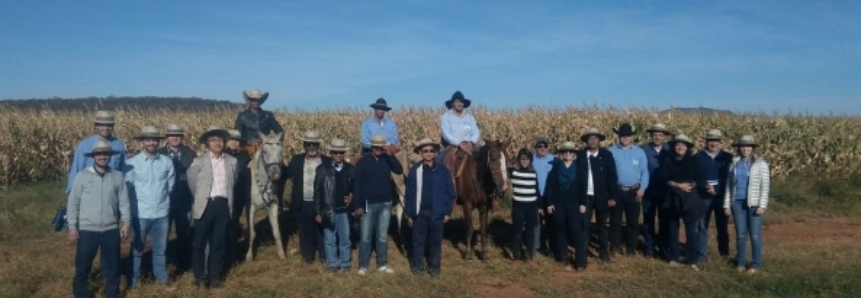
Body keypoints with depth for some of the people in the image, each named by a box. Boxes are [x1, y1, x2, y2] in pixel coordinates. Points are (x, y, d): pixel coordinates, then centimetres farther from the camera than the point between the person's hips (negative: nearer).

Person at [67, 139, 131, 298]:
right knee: (82, 266, 11)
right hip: (87, 230, -1)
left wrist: (126, 223, -1)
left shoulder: (118, 176, 1)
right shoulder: (82, 176, -3)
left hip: (111, 230, 1)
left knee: (112, 266, 13)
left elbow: (124, 202, 4)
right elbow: (73, 203, -1)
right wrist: (72, 226, -4)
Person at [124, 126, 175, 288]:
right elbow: (127, 188, 0)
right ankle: (133, 281, 28)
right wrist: (138, 202, 6)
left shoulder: (167, 162, -2)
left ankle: (161, 278, 31)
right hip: (140, 214, -2)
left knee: (160, 249, 15)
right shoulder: (132, 163, -8)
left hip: (162, 213, 2)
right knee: (137, 249, 13)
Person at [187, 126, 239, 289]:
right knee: (200, 242, 7)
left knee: (218, 242, 10)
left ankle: (214, 275, 21)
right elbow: (192, 182, 9)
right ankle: (200, 275, 21)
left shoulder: (232, 161, 4)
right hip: (206, 205, -2)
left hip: (224, 205, 2)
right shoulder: (199, 161, -3)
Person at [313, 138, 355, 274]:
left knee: (345, 238, 12)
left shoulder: (350, 169, 0)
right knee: (330, 239, 10)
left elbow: (355, 187, 10)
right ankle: (332, 264, 23)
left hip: (344, 210, 1)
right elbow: (317, 192, -4)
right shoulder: (322, 169, -5)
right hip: (328, 210, -1)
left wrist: (352, 196, -11)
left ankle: (345, 263, 26)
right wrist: (318, 212, -6)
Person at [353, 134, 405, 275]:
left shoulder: (387, 160, 5)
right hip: (368, 205, -2)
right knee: (366, 237, 3)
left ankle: (382, 264, 20)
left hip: (385, 205, 2)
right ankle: (363, 265, 14)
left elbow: (399, 170, -12)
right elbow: (357, 184, -5)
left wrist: (390, 155, -15)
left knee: (382, 237, 10)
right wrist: (358, 205, -10)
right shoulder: (363, 162, -3)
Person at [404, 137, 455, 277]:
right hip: (419, 213, 0)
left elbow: (450, 193, 1)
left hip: (437, 213, 0)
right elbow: (409, 193, -1)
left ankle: (434, 266, 23)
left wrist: (447, 212, -3)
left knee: (435, 241, 10)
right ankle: (417, 265, 24)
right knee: (418, 241, 10)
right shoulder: (414, 170, -4)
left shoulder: (443, 170, -3)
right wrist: (409, 213, -2)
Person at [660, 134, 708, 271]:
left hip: (690, 199, 0)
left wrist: (691, 185, -14)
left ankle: (692, 260, 3)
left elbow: (700, 180, 3)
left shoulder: (693, 161, 8)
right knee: (673, 229, 5)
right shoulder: (667, 162, 6)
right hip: (673, 199, 0)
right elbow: (664, 180, -5)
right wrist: (678, 185, -15)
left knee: (691, 230, -3)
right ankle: (673, 258, 14)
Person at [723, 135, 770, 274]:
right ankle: (740, 262, 16)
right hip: (737, 203, 3)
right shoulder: (734, 163, 7)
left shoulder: (761, 163, -2)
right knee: (740, 234, 8)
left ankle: (757, 264, 10)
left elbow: (765, 186, -5)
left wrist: (762, 205, -12)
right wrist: (727, 204, 5)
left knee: (755, 235, 0)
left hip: (754, 204, -3)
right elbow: (728, 185, 9)